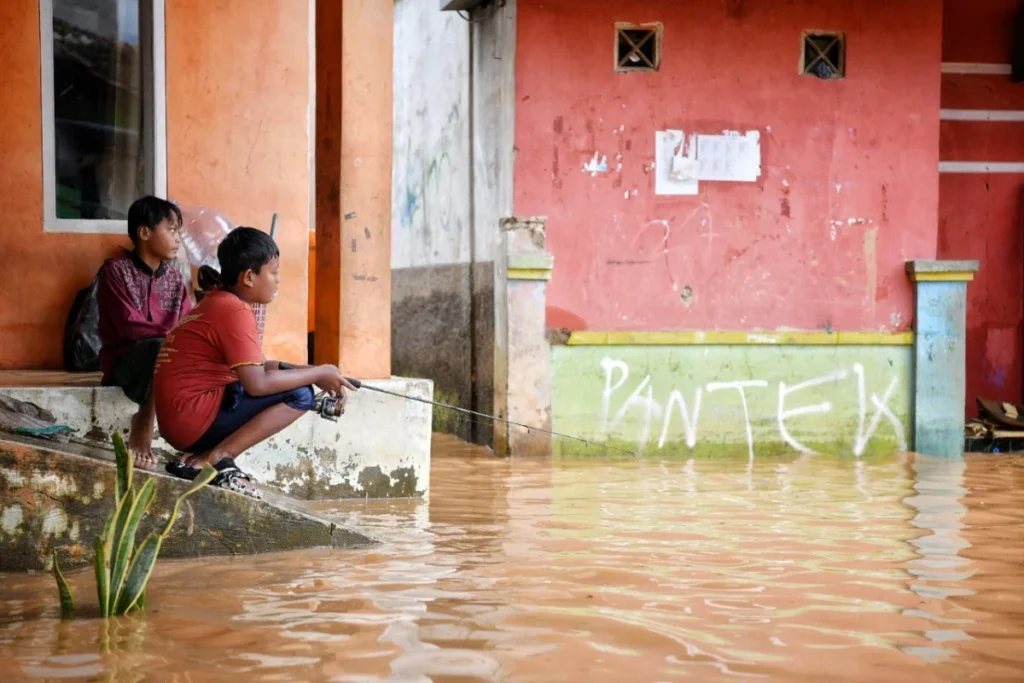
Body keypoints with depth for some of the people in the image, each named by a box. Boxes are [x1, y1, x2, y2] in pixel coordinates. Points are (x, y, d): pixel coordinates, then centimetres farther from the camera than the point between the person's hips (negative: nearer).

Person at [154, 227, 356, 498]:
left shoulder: (218, 302, 15)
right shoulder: (235, 310, -15)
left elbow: (254, 368, 18)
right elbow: (257, 383, -23)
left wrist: (315, 375, 7)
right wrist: (318, 374, -11)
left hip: (181, 420, 10)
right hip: (196, 418, -10)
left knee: (283, 374, 18)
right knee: (299, 395, -13)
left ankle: (205, 456, 6)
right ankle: (209, 461, -13)